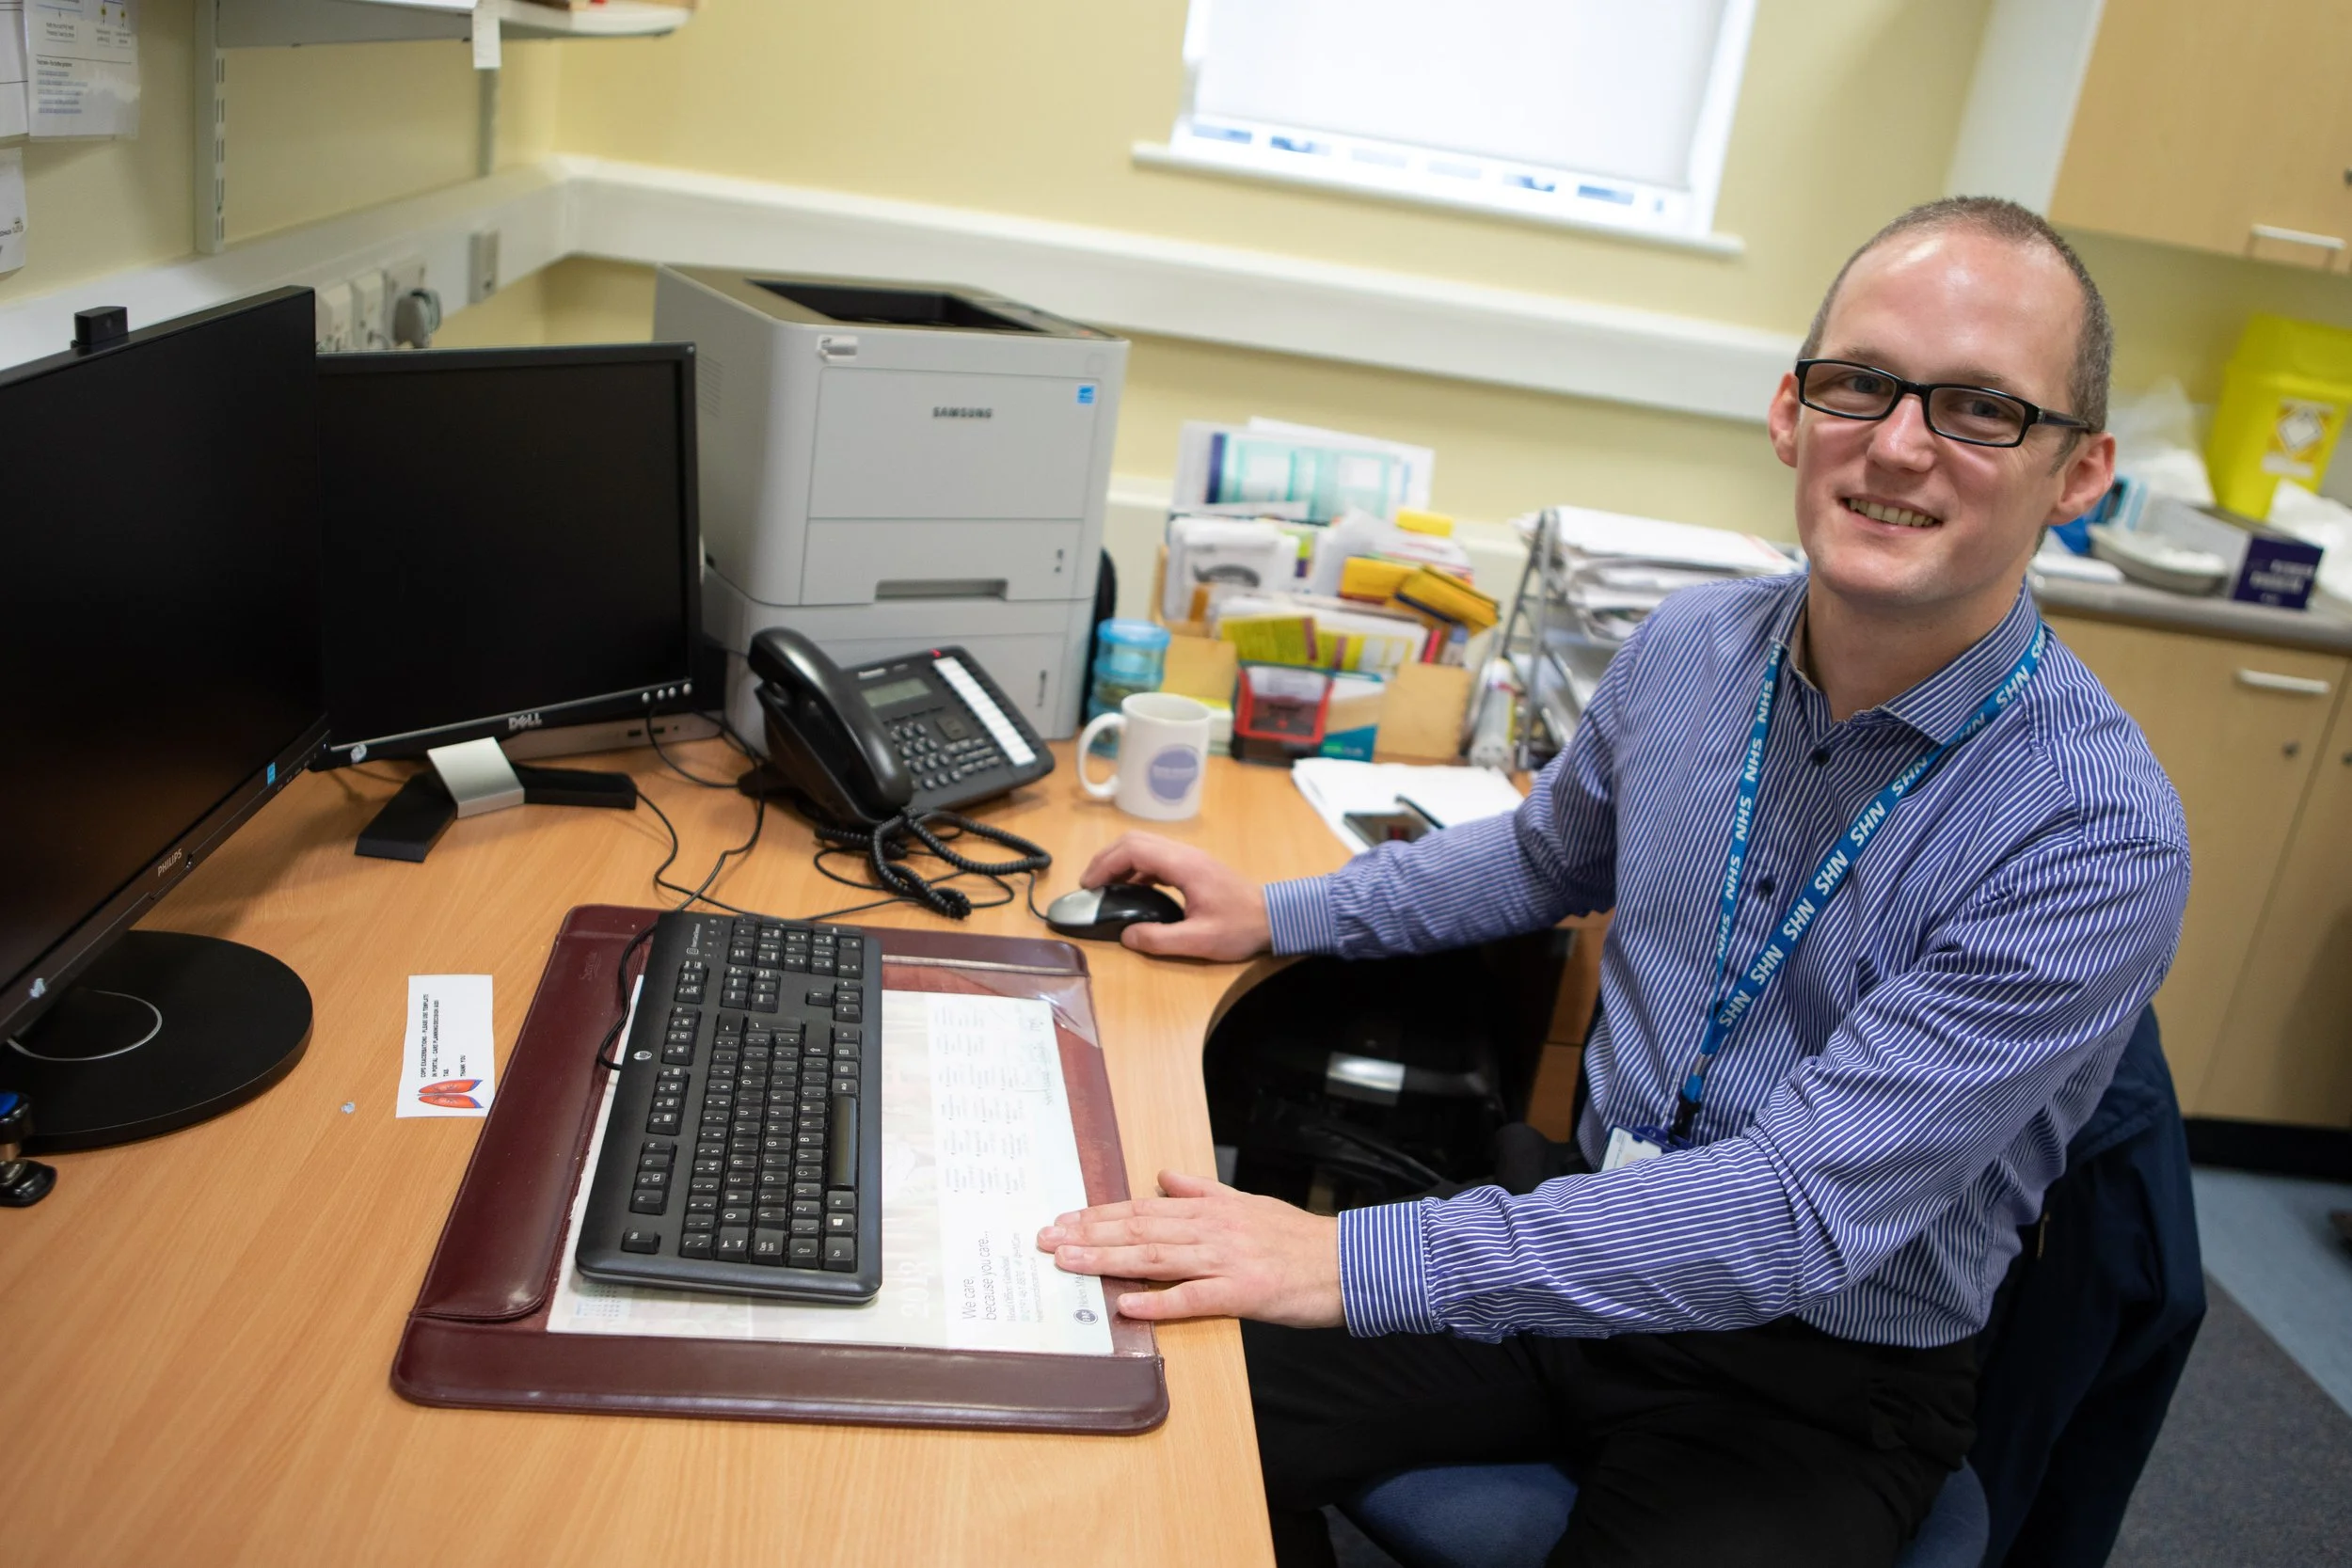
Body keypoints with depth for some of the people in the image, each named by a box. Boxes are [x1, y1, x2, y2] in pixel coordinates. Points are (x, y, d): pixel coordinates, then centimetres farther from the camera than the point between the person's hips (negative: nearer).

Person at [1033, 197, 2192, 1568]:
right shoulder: (1691, 647, -4)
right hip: (1606, 1241, 5)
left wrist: (1362, 1262, -36)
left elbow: (1809, 1207, -31)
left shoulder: (2100, 837, -24)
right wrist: (1280, 915, 7)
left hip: (1818, 1388, -4)